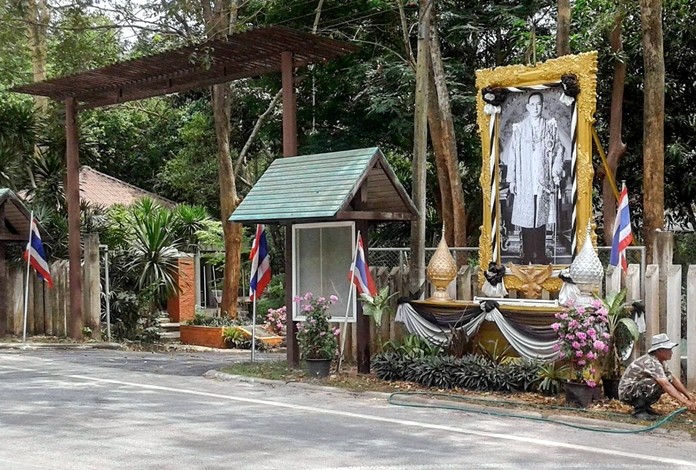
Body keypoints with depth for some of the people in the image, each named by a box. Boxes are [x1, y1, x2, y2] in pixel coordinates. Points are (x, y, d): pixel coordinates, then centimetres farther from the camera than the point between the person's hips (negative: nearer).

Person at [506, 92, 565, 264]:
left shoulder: (550, 126, 6)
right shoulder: (519, 128, 4)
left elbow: (558, 151, 6)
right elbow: (513, 154, 5)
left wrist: (556, 175, -1)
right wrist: (511, 179, 1)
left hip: (544, 180, 0)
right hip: (525, 181, 0)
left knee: (541, 216, 1)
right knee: (525, 217, -1)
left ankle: (540, 255, 7)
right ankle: (527, 255, 7)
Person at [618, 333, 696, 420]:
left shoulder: (660, 361, 6)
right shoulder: (652, 363, -26)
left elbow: (673, 379, 12)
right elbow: (666, 385, -35)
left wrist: (688, 395, 5)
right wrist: (685, 402, -40)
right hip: (626, 392, -10)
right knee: (656, 383, -31)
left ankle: (645, 406, 8)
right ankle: (639, 410, -16)